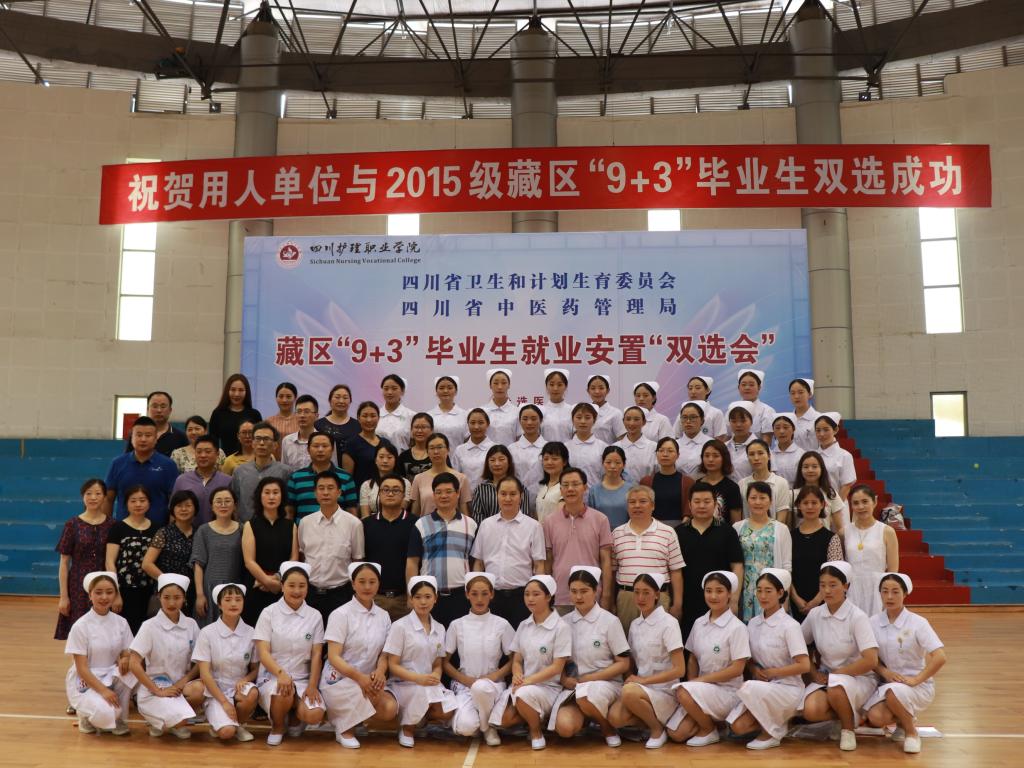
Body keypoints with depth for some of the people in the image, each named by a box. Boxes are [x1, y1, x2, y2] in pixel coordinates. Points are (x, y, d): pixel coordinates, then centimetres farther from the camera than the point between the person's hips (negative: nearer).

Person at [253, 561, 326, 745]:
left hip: (302, 679, 2)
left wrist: (312, 686, -11)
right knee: (283, 692, -37)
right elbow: (263, 652, -9)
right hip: (272, 677, -2)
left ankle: (294, 718, 13)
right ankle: (277, 727, -1)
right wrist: (281, 674, -27)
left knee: (314, 715, -26)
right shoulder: (269, 613, -1)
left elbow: (317, 654, 3)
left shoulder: (315, 616, 6)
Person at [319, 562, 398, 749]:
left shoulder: (383, 615, 7)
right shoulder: (340, 614, -9)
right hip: (339, 680, -5)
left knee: (390, 709, -22)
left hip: (368, 680, 5)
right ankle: (345, 728, -1)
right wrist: (359, 677, -28)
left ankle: (348, 720, 5)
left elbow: (384, 652, 8)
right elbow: (333, 657, -14)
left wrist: (380, 671, -16)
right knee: (380, 704, -30)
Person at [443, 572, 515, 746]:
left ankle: (488, 726, -7)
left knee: (481, 688, -38)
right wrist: (466, 680, -9)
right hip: (464, 684, 0)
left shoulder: (502, 625, 2)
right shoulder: (457, 625, 3)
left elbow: (513, 660, 6)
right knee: (466, 726, -31)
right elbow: (445, 663, 6)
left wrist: (495, 675, -11)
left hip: (492, 684, 0)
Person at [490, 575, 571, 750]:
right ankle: (537, 717, 10)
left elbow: (557, 667, -13)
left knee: (523, 695, -36)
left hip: (548, 687, -5)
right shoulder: (523, 626, 8)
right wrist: (517, 676, -15)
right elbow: (517, 660, 8)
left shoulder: (561, 627, -9)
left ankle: (536, 730, -7)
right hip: (523, 685, 5)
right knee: (502, 720, -17)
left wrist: (528, 681, -20)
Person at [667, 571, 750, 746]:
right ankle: (708, 719, 16)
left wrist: (700, 680, -14)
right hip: (702, 689, 5)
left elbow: (737, 669, -15)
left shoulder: (737, 627, -12)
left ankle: (710, 730, -5)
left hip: (727, 691, -5)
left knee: (683, 692, -31)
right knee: (676, 734, -11)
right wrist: (692, 684, -8)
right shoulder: (699, 623, 4)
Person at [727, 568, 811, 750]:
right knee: (738, 726, -17)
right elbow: (748, 659, 14)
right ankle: (776, 722, 11)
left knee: (748, 688, -33)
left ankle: (773, 733, -9)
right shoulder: (753, 623, 5)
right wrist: (754, 670, -8)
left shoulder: (789, 626, -13)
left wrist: (772, 672, -14)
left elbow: (804, 666, -18)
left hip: (788, 688, -5)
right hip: (761, 688, 5)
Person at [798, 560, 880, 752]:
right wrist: (814, 674, -5)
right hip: (826, 676, 4)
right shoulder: (815, 614, -2)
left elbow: (871, 661, -22)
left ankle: (848, 728, -7)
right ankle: (853, 715, 4)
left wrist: (834, 674, -18)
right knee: (810, 711, -26)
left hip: (858, 679, -4)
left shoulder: (857, 617, -15)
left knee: (836, 687, -38)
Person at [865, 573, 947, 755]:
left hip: (917, 685, -3)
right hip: (888, 683, 3)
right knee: (876, 718, -25)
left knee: (894, 693, -38)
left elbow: (940, 657, -18)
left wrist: (916, 680, -21)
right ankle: (899, 719, 13)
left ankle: (911, 732, -6)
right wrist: (885, 672, -13)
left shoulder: (917, 622, -10)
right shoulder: (874, 622, 0)